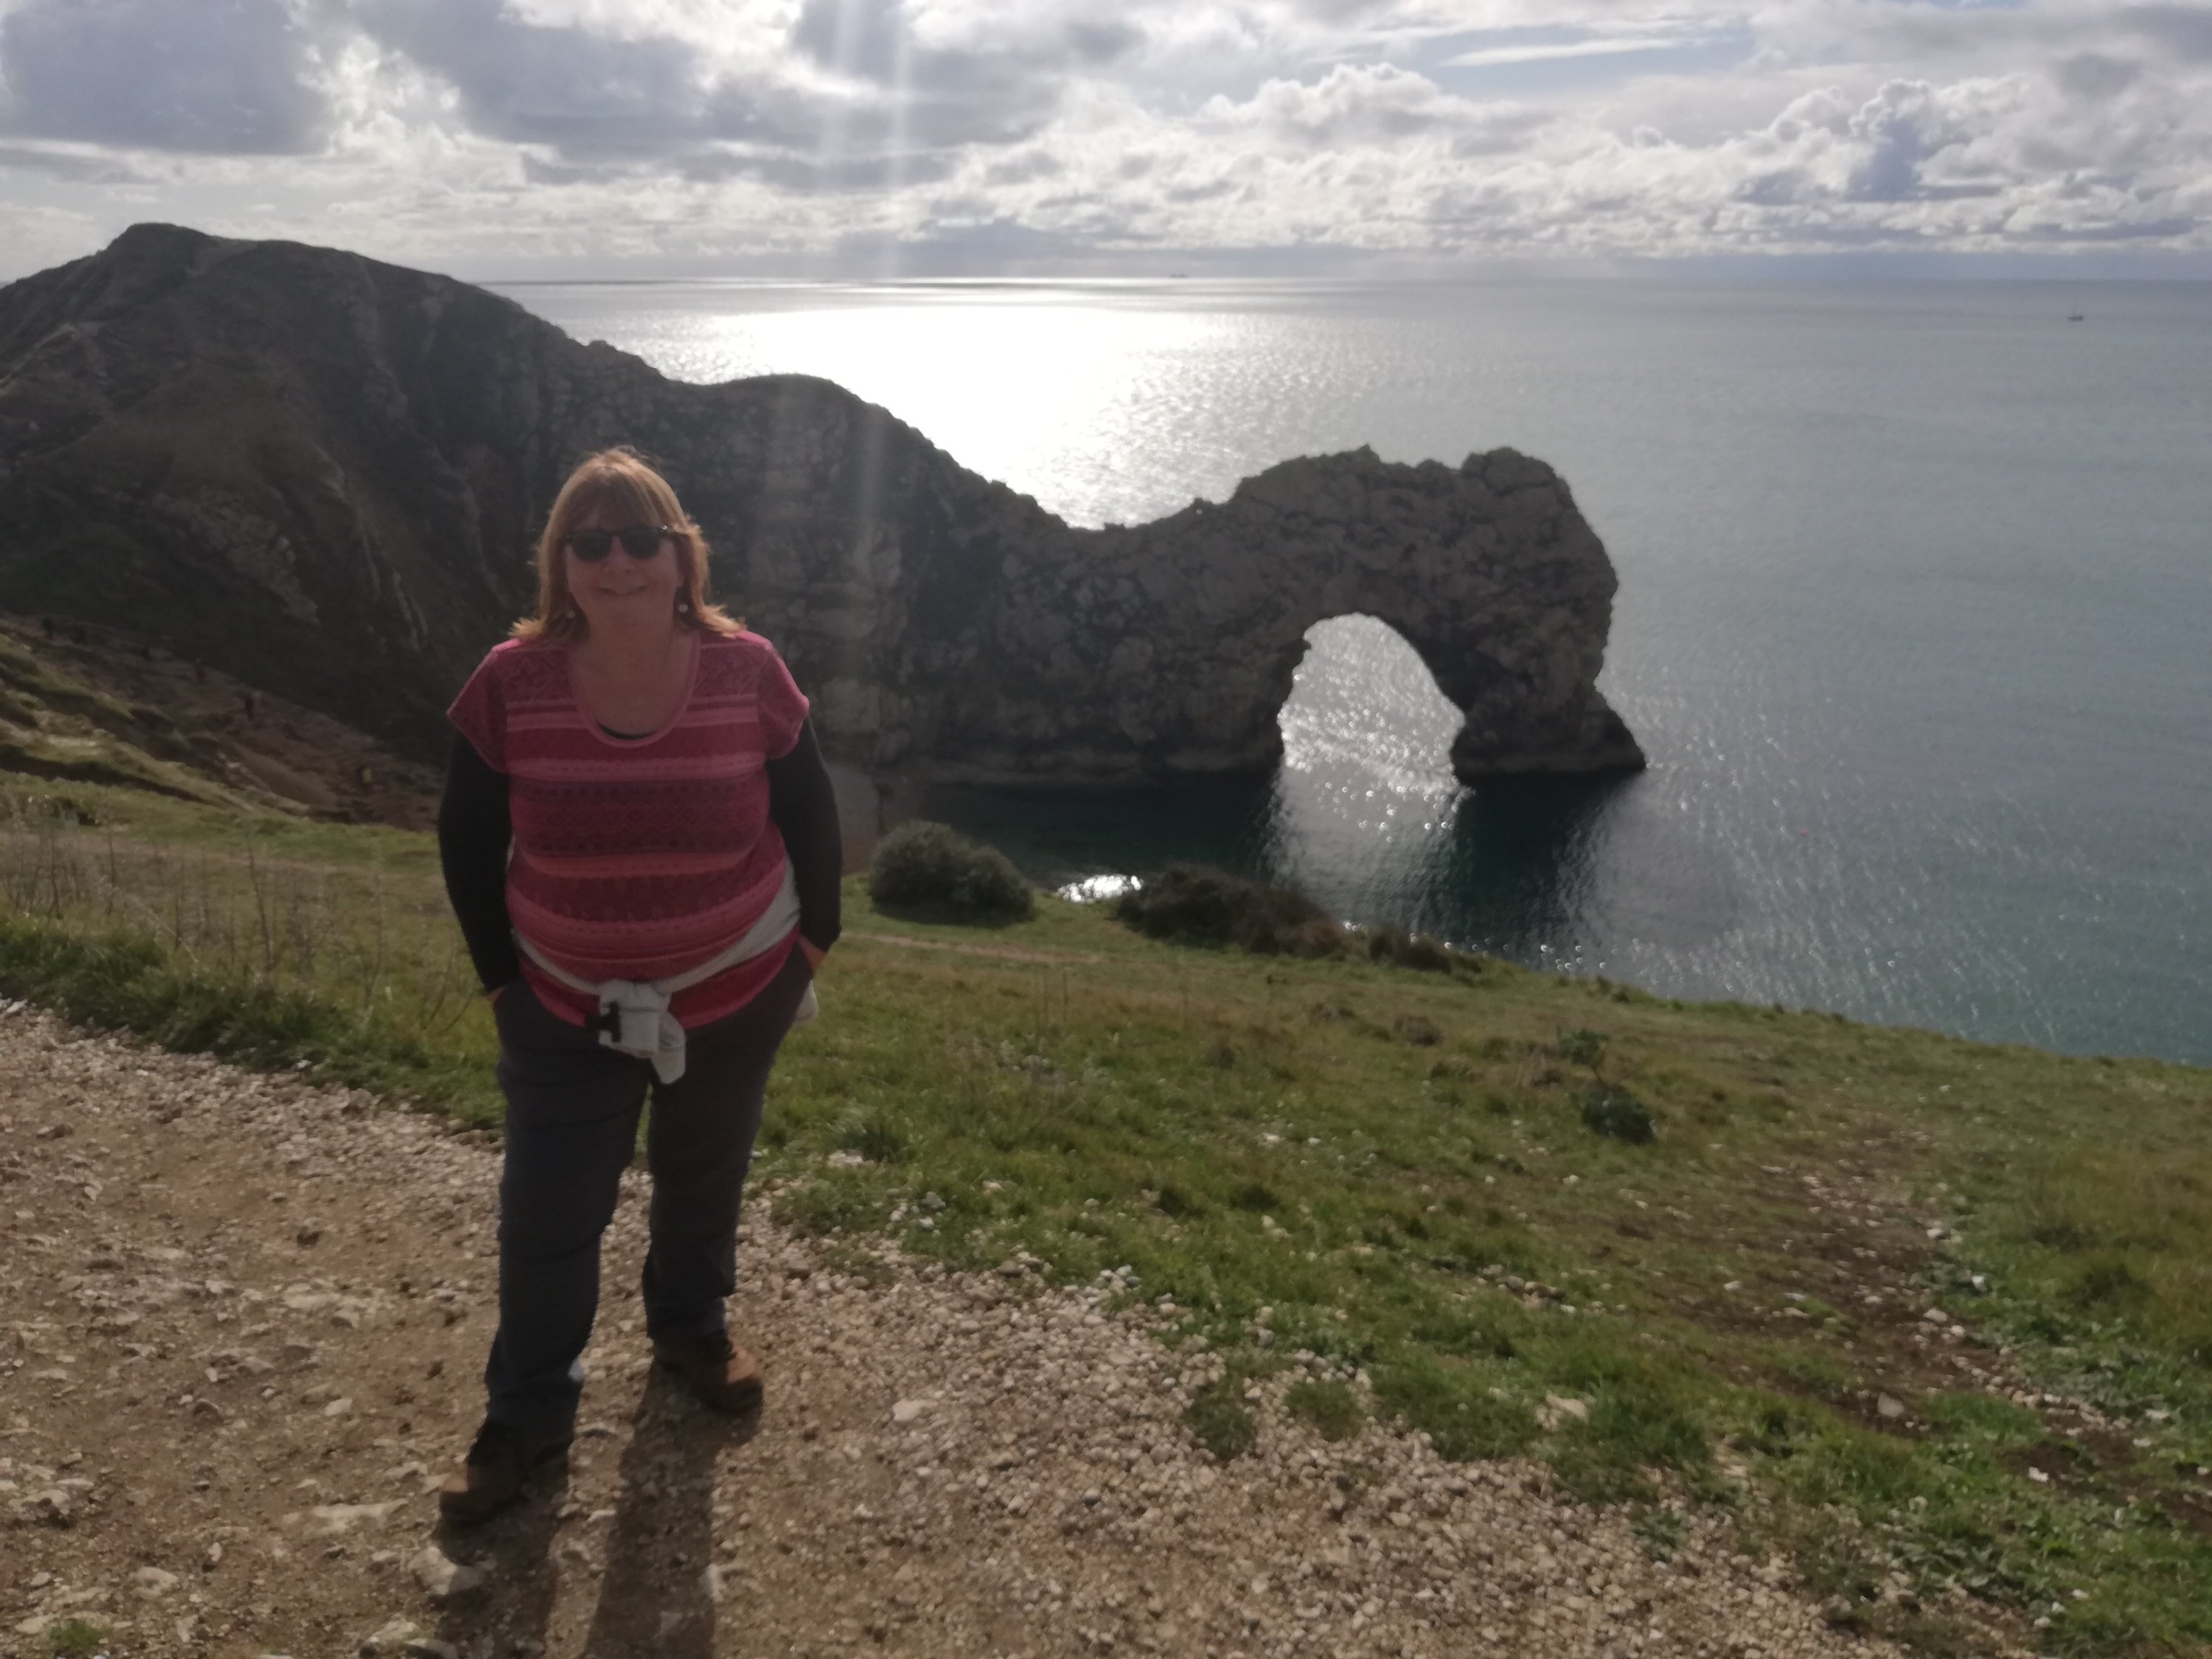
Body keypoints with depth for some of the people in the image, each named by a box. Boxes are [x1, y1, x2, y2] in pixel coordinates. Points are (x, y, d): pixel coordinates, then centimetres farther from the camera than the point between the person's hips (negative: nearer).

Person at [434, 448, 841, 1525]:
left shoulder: (747, 673, -17)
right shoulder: (511, 686, -17)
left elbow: (812, 818, -3)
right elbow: (466, 839, -4)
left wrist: (812, 942, 2)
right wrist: (501, 976, -1)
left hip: (739, 993, 1)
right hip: (568, 1009, 0)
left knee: (705, 1175, 22)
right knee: (546, 1217, 5)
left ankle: (691, 1327, 49)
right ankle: (526, 1417, 27)